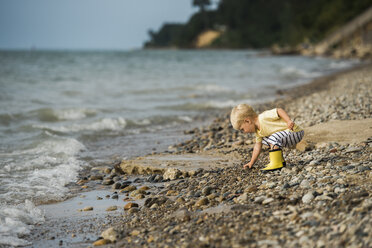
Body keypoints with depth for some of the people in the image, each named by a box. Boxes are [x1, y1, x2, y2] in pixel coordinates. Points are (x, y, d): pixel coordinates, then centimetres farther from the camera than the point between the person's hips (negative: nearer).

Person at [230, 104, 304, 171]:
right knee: (264, 140, 13)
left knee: (274, 138, -30)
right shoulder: (258, 131, 9)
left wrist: (289, 121, -35)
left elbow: (279, 111, -25)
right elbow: (258, 146, 16)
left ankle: (277, 163, -20)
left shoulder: (263, 118, -21)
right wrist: (251, 162, 18)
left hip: (295, 132, -10)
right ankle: (280, 160, 14)